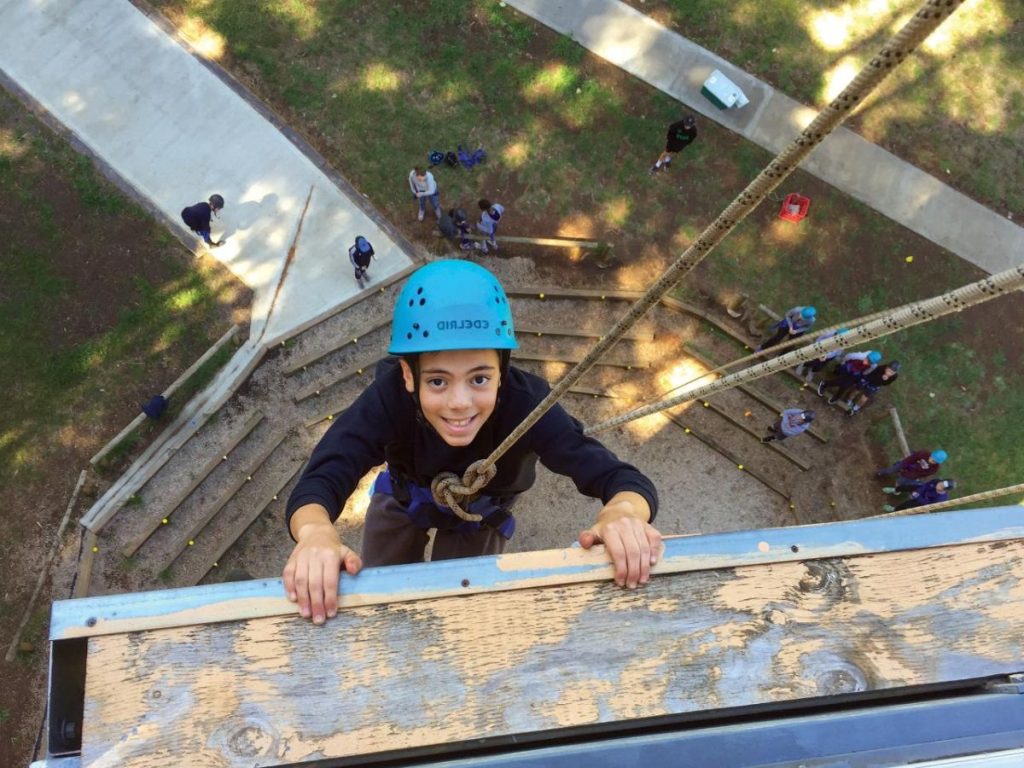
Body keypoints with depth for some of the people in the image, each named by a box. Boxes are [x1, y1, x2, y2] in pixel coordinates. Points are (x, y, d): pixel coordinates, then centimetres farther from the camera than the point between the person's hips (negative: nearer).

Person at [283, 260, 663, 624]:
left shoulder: (525, 404, -42)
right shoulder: (389, 398, -40)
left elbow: (620, 477, -46)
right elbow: (320, 482, -49)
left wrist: (623, 511, -70)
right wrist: (316, 532, -73)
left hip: (479, 518, 0)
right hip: (403, 500, 1)